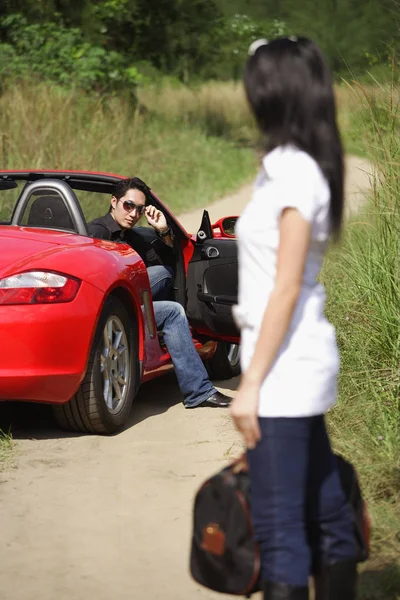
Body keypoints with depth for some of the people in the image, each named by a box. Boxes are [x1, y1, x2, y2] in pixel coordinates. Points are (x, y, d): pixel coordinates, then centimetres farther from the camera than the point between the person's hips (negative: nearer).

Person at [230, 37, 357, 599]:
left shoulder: (294, 172, -15)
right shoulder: (296, 165, 11)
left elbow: (287, 287, -18)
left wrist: (252, 383, -17)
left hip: (285, 371, -9)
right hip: (306, 366, 9)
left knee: (278, 527, -6)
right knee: (324, 514, 14)